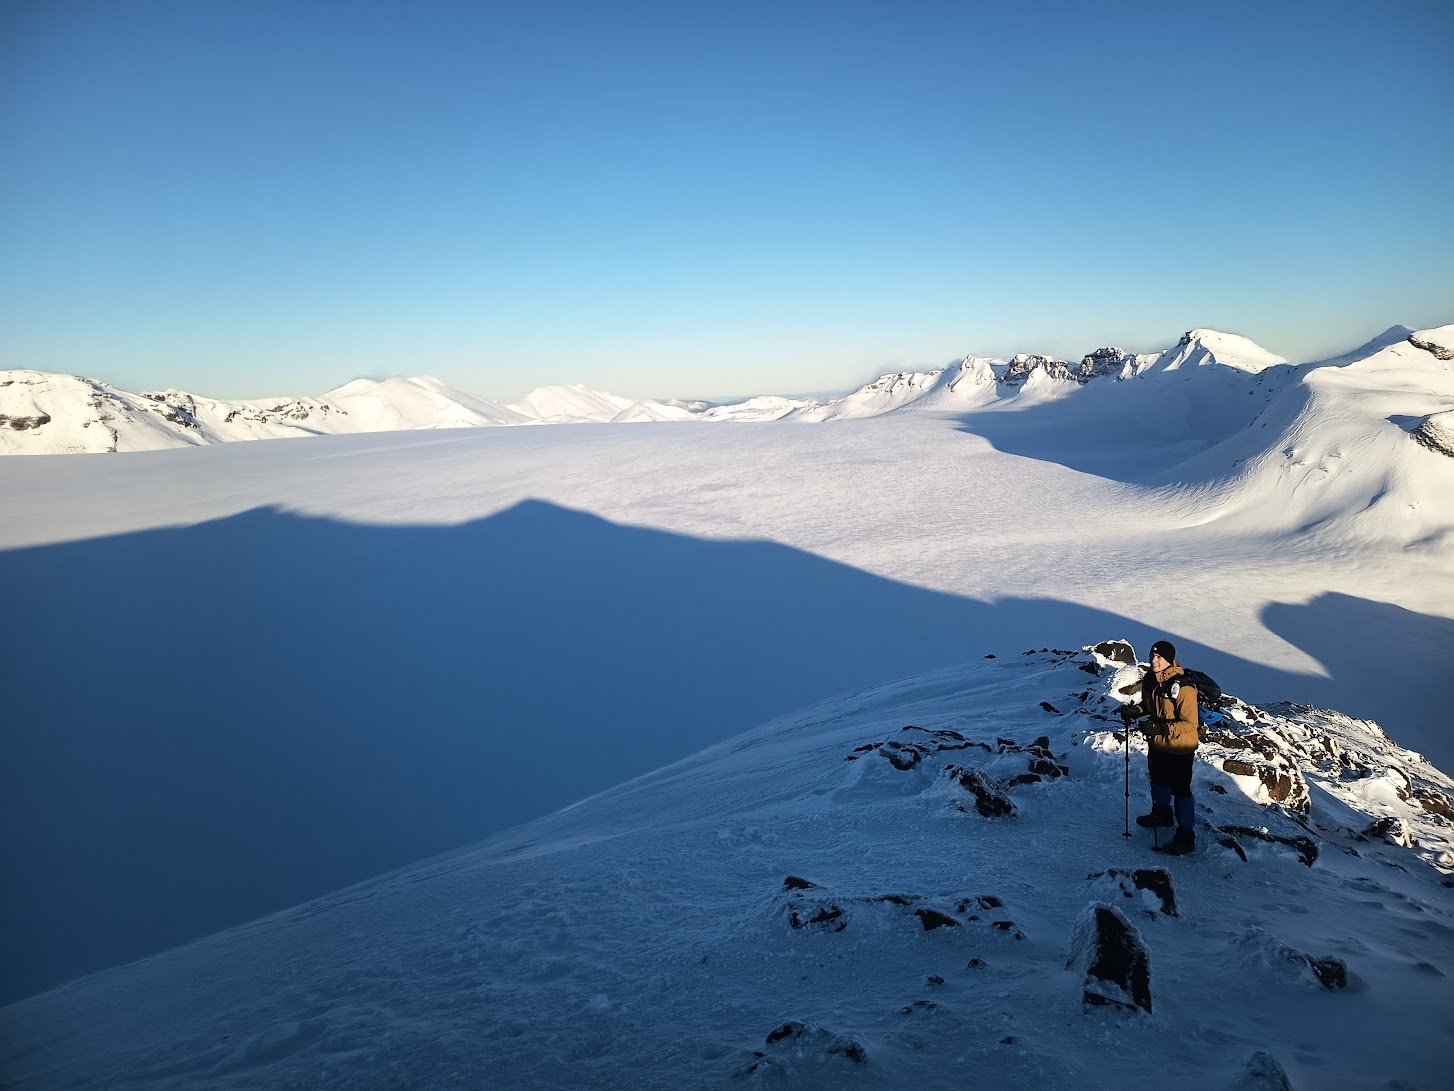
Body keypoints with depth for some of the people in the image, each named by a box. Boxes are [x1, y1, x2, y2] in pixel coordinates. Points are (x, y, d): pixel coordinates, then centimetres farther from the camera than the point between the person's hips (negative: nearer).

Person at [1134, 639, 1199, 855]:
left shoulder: (1182, 688, -28)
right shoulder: (1149, 680, -4)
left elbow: (1190, 724, -26)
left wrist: (1162, 727, -36)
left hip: (1179, 749, -8)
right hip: (1156, 744, 8)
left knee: (1180, 790, 0)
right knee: (1158, 780, 27)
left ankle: (1186, 837, 12)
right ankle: (1162, 813, 52)